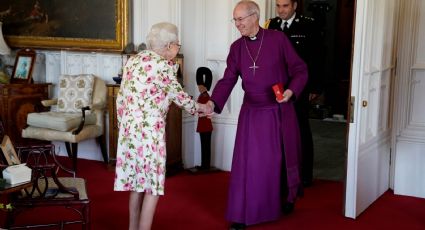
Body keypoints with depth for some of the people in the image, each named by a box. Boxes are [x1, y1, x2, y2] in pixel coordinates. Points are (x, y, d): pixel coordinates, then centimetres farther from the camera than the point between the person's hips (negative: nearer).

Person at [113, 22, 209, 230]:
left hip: (129, 128, 7)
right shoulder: (164, 65, -8)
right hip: (149, 130, -7)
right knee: (152, 183, 2)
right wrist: (199, 108, 17)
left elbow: (121, 97, 15)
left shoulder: (133, 60, 11)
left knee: (137, 180, 16)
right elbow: (178, 95, 3)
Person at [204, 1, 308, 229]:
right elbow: (228, 80, -4)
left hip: (280, 111, -2)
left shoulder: (278, 39, -9)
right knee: (247, 163, 0)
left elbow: (299, 70, -5)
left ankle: (287, 198, 40)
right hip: (252, 113, 2)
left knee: (281, 158, 14)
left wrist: (291, 90, -22)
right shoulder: (236, 47, 0)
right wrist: (213, 102, -19)